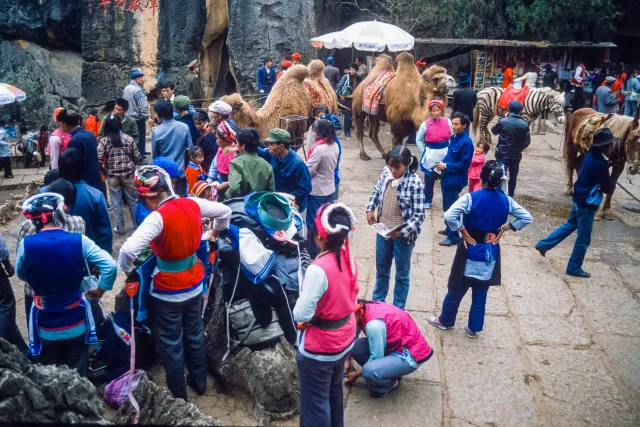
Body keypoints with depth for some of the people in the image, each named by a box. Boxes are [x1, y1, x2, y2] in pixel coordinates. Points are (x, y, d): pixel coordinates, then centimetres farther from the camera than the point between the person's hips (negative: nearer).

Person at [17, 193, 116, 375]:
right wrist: (100, 290, -3)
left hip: (45, 327, 1)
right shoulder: (79, 241, -16)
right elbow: (110, 266, -19)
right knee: (78, 375, 19)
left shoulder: (25, 244, -14)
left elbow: (22, 275, 3)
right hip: (76, 323, 0)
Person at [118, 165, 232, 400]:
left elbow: (129, 250, -36)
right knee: (195, 336, 25)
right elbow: (225, 212, 5)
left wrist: (126, 269, -15)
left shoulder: (158, 217, -27)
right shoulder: (193, 204, -10)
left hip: (168, 292, -6)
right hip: (194, 285, 6)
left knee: (171, 345, 14)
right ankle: (199, 382, 43)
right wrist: (214, 234, 20)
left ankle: (178, 396, 29)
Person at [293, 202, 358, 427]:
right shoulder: (349, 258, -7)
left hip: (319, 347, -8)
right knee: (335, 390, 29)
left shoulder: (318, 269, -31)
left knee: (315, 402, 12)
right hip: (344, 338, 8)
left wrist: (298, 309, -4)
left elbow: (301, 315, -24)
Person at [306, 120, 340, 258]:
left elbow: (308, 171, -19)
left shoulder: (319, 149, -23)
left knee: (314, 223, 5)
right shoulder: (334, 145, 1)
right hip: (329, 189, 8)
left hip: (316, 191, -8)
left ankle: (313, 253, 16)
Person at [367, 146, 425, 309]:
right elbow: (377, 191, 14)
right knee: (381, 270, 23)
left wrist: (402, 231, -29)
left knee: (402, 275, 15)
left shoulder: (414, 183, -22)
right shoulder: (386, 173, -6)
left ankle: (398, 310, 32)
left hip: (403, 235, -5)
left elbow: (418, 215, -20)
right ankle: (377, 302, 43)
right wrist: (370, 209, 1)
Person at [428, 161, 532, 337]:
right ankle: (473, 328, 27)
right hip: (491, 252, 4)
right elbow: (527, 218, 2)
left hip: (470, 250, -3)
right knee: (481, 294, 16)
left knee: (456, 289, 14)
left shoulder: (471, 198, -18)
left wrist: (463, 231, -16)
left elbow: (449, 216, -29)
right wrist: (504, 229, 0)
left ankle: (445, 320, 31)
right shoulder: (505, 200, -5)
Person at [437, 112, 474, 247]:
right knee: (447, 206, 21)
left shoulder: (466, 142, -20)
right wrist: (442, 162, 0)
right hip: (447, 178, 9)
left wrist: (446, 166, -18)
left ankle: (454, 236, 10)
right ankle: (449, 229, 38)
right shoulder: (454, 138, 7)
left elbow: (464, 164, -21)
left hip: (455, 180, -9)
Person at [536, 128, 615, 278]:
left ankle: (543, 244, 32)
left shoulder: (590, 156, 1)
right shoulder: (600, 163, -26)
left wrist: (597, 186, 2)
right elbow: (608, 189, -19)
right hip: (587, 204, -9)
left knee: (569, 225, 27)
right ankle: (574, 268, 18)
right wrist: (602, 187, 1)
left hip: (579, 199, 9)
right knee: (583, 239, 6)